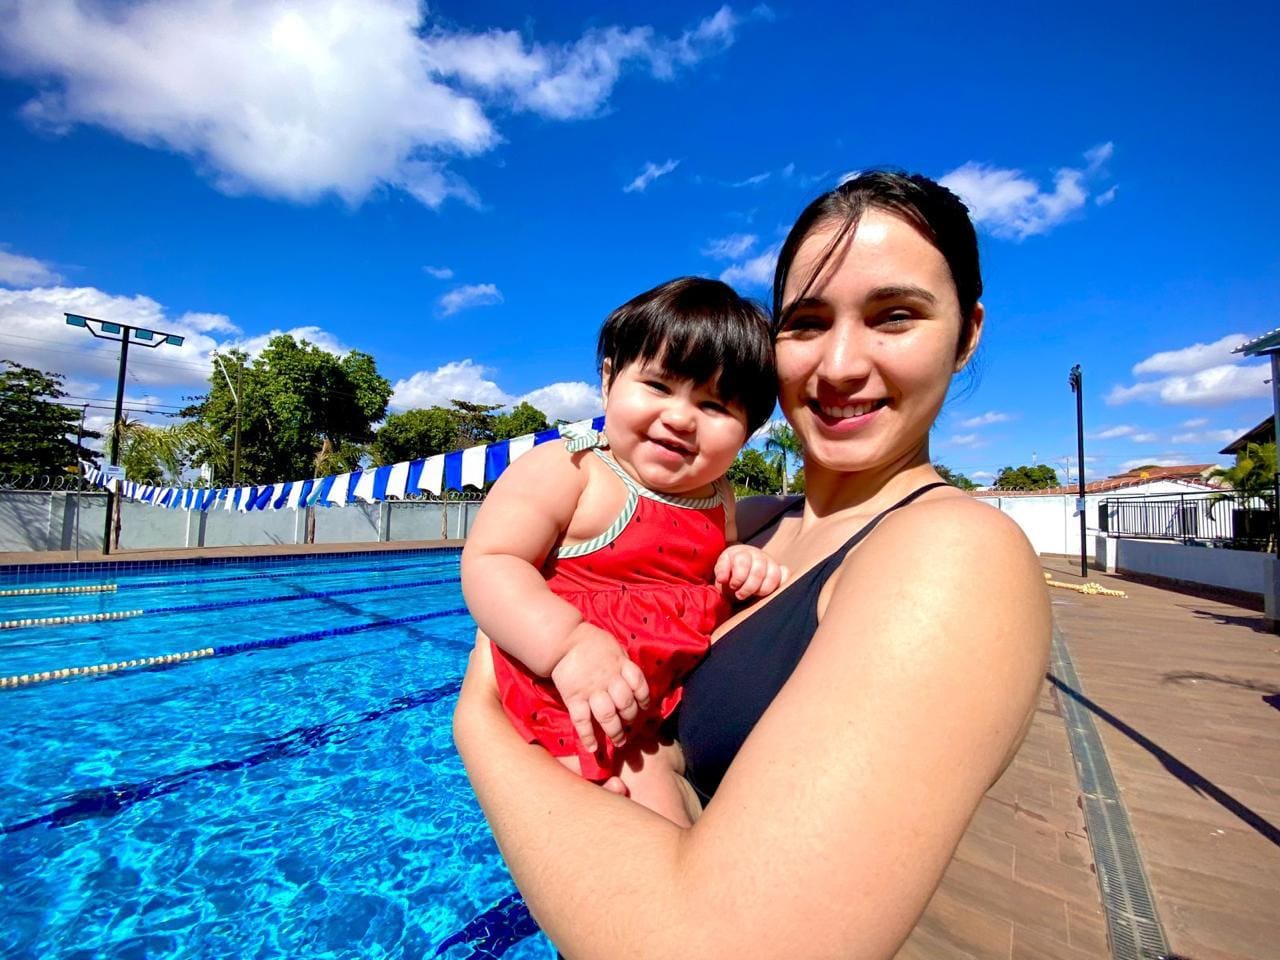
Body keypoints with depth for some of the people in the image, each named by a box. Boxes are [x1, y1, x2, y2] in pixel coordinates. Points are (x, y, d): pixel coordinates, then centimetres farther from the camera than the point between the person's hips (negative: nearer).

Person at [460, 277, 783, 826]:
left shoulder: (717, 497, 5)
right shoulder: (564, 470, -15)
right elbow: (487, 564, -20)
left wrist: (740, 569, -4)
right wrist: (569, 643, -33)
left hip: (683, 696, 7)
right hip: (585, 705, -6)